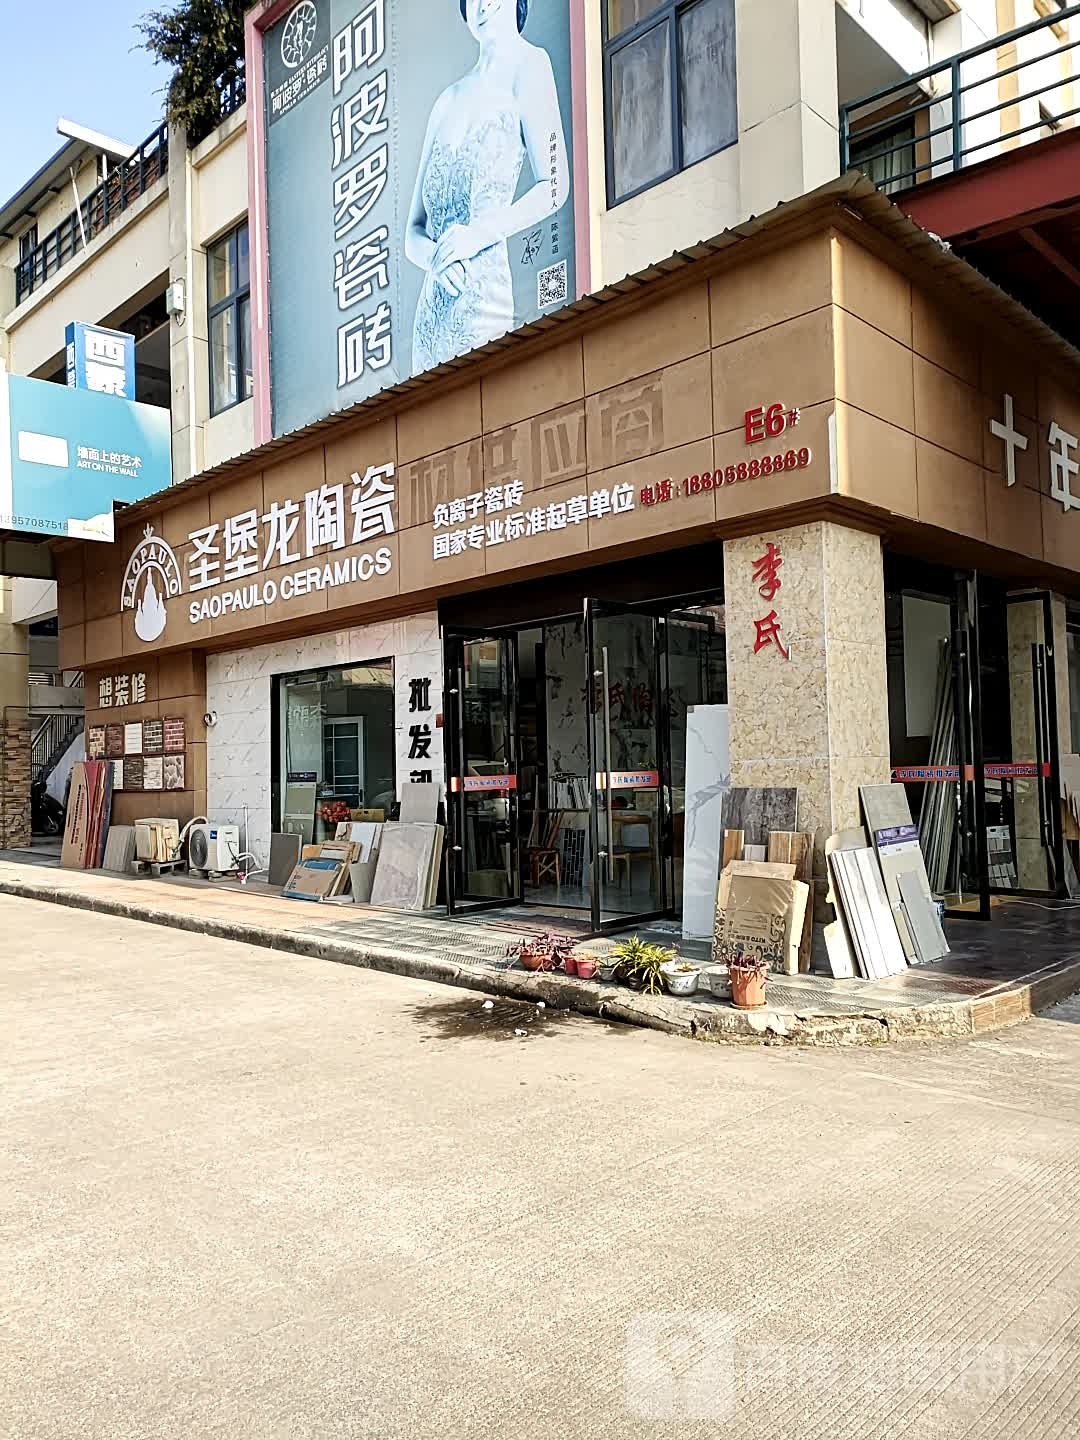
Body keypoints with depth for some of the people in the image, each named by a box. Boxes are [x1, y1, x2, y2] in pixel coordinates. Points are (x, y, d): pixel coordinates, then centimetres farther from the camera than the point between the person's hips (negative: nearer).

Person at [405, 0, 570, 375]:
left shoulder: (527, 63, 6)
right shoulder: (447, 99, 21)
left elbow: (554, 187, -5)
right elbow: (413, 233, 17)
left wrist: (480, 233, -17)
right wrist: (434, 256, -6)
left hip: (483, 292, -6)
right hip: (430, 307, 6)